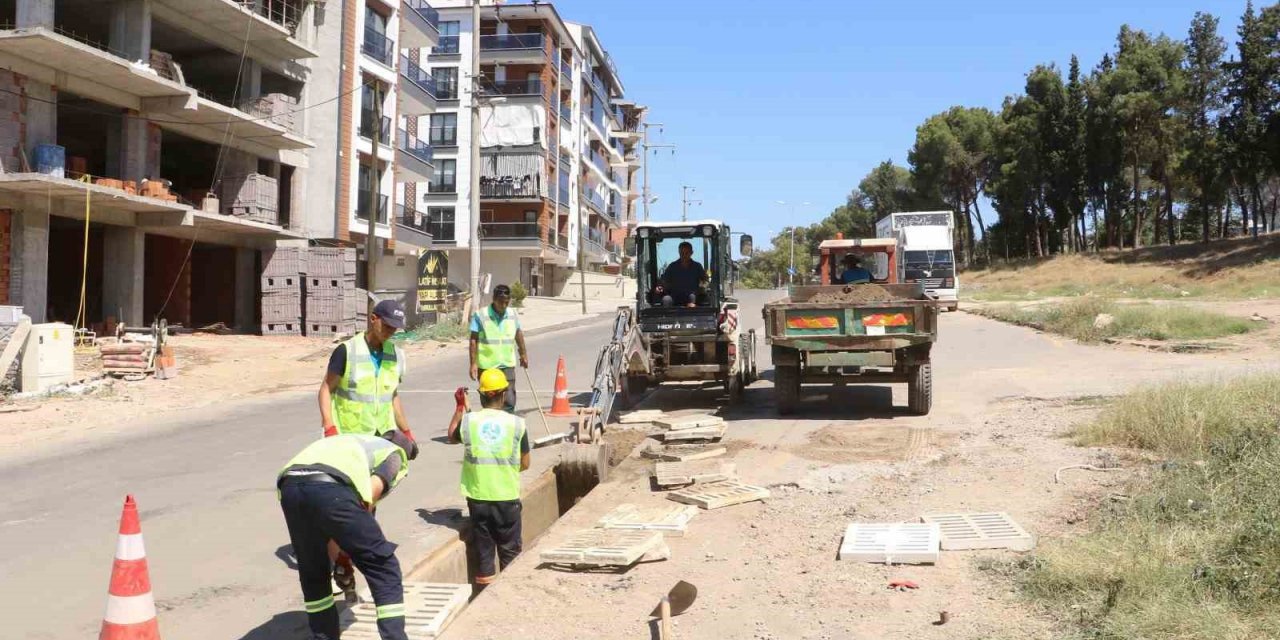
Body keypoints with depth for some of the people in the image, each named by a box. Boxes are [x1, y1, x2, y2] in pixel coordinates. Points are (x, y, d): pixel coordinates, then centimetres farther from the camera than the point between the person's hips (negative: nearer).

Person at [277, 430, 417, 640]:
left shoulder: (353, 443, 43)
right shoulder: (395, 454, 26)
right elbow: (374, 487, 2)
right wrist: (360, 526, 16)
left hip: (290, 485, 6)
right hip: (331, 488, -6)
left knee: (312, 573, 27)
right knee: (383, 568, 10)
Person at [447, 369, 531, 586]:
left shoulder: (468, 421, -7)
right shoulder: (516, 424, -10)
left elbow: (452, 437, 16)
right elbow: (525, 464, -2)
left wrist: (460, 406, 23)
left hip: (477, 497, 1)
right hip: (507, 497, -1)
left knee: (484, 547, 14)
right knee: (510, 550, 14)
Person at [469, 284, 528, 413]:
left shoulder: (513, 314, 4)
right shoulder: (480, 315, -8)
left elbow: (518, 334, 19)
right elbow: (474, 340, -7)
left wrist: (523, 354, 27)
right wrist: (473, 364, -11)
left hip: (507, 365, 3)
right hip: (486, 366, -3)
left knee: (509, 402, -2)